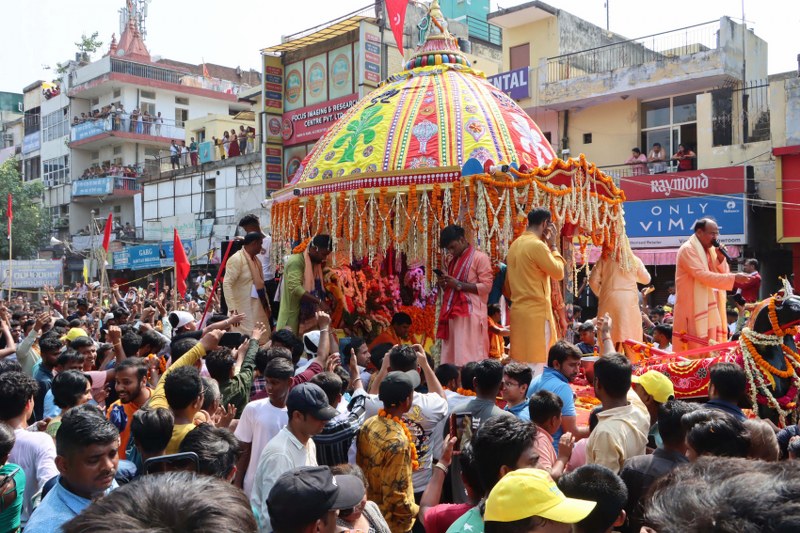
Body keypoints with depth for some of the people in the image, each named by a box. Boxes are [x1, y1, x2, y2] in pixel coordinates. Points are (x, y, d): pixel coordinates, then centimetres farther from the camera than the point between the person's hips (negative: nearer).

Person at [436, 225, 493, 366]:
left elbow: (486, 286, -11)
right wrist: (444, 284, 5)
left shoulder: (480, 258, -3)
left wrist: (459, 285, -16)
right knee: (450, 355, 5)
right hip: (452, 313, 7)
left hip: (470, 313, -7)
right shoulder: (451, 261, 20)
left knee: (469, 356, -10)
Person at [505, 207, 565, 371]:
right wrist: (553, 246, 1)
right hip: (536, 310, -8)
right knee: (537, 362, -3)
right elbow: (558, 273, -7)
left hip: (518, 309, 8)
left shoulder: (516, 244, 12)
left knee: (520, 361, 12)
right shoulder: (537, 245, -14)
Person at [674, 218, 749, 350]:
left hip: (710, 309, 8)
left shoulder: (711, 250, 14)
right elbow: (703, 276, -24)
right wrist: (734, 278, -27)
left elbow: (723, 274, 12)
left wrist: (721, 258, -5)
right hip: (693, 308, -8)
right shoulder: (688, 250, -13)